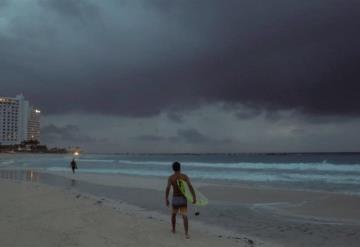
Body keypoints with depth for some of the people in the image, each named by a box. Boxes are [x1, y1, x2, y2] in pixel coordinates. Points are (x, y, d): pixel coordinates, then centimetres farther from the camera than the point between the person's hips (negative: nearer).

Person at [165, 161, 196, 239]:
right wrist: (194, 198, -17)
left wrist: (166, 199, -17)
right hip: (183, 199, 0)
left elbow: (168, 188, -20)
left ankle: (173, 229, 39)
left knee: (173, 214, 26)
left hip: (175, 199, 1)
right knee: (184, 216, -3)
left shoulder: (170, 177, -6)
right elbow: (190, 186, -17)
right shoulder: (185, 176, -4)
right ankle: (186, 234, -20)